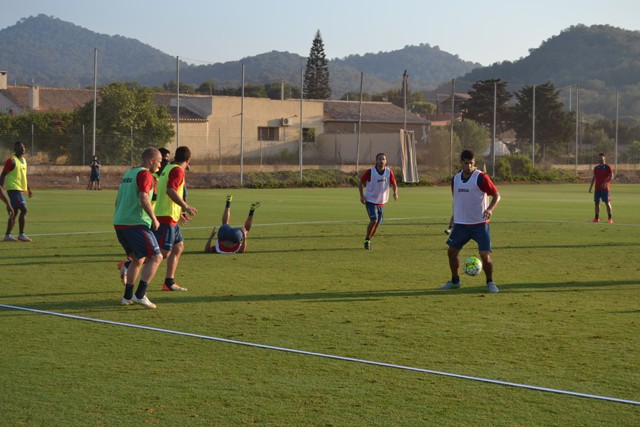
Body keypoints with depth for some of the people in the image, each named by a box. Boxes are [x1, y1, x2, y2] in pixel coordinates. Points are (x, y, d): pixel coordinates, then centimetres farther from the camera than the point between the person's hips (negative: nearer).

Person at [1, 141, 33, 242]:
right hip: (13, 188, -9)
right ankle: (21, 234, -10)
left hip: (20, 189, 9)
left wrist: (29, 189, 24)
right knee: (23, 209, -14)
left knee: (14, 212, 9)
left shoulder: (23, 160, 16)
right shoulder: (12, 161, -11)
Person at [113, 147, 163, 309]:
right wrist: (154, 219, -13)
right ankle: (140, 295, -12)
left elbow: (118, 201, 25)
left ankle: (127, 296, 18)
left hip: (119, 223, 9)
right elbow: (144, 199, -21)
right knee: (155, 257, -5)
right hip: (136, 224, -9)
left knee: (138, 259, 20)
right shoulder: (145, 174, -8)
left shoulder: (128, 174, 20)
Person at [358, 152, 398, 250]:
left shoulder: (389, 172, -5)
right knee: (374, 220, -19)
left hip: (381, 202, 4)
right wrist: (362, 196, -12)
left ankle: (368, 241, 28)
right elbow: (361, 182, -2)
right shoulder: (370, 172, -12)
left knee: (378, 223, 7)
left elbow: (394, 184, 1)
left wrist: (395, 193, -21)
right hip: (370, 201, -4)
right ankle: (367, 240, -1)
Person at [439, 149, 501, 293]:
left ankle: (490, 283, 10)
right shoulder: (455, 179, 6)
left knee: (485, 255, -11)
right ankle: (455, 281, 24)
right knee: (452, 251, 6)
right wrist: (454, 219, 18)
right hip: (461, 224, 5)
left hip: (480, 223, -5)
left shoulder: (481, 177, -11)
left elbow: (496, 195, -10)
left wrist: (490, 209, -28)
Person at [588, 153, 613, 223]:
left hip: (605, 188, -5)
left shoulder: (607, 167, -2)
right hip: (597, 188, 5)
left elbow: (611, 176, -9)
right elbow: (594, 177, 16)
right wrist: (590, 187, 10)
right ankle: (596, 218, 9)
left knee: (607, 203, -6)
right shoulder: (596, 168, 14)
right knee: (597, 202, 4)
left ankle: (610, 218, -3)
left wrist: (605, 183, -22)